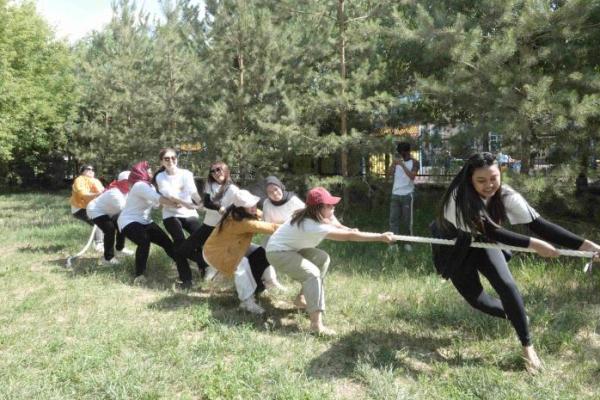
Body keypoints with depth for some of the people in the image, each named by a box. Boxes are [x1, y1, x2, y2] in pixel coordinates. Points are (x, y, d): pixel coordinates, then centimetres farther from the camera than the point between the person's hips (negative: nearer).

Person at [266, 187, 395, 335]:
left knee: (322, 258, 10)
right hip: (278, 253, -10)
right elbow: (349, 236, -33)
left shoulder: (310, 217, -4)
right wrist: (381, 237, -31)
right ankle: (316, 324, -30)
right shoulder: (314, 226, -32)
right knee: (312, 273, -26)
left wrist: (346, 229, -20)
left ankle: (302, 298, 19)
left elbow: (341, 230, 3)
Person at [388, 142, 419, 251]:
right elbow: (390, 172, -1)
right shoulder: (397, 161, 12)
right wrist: (394, 164, -16)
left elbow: (412, 176, -16)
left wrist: (402, 165, -18)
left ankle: (407, 242, 13)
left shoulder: (414, 162, 0)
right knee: (393, 219, -3)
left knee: (407, 219, 2)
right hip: (395, 194, 3)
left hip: (407, 195, -3)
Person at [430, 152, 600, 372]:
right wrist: (532, 244, -42)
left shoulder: (505, 195, -24)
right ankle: (514, 315, 32)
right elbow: (491, 231, -38)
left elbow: (538, 224, -29)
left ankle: (527, 345, 2)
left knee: (506, 284, -16)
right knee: (476, 298, 0)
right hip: (453, 248, -2)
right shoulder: (459, 197, -38)